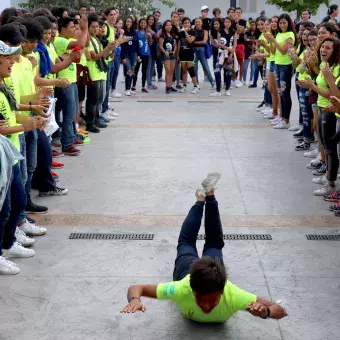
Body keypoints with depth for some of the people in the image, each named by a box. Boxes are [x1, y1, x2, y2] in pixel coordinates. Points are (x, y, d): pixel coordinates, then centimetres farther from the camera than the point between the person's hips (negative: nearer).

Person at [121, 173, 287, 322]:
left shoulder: (232, 295, -47)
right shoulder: (182, 289, -48)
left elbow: (280, 310, -43)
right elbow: (136, 288, -41)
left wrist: (265, 312, -66)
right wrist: (134, 300, -64)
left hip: (213, 270, 1)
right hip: (187, 267, -1)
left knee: (214, 243, 35)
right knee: (185, 242, 34)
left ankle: (210, 196, 52)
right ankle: (201, 200, 55)